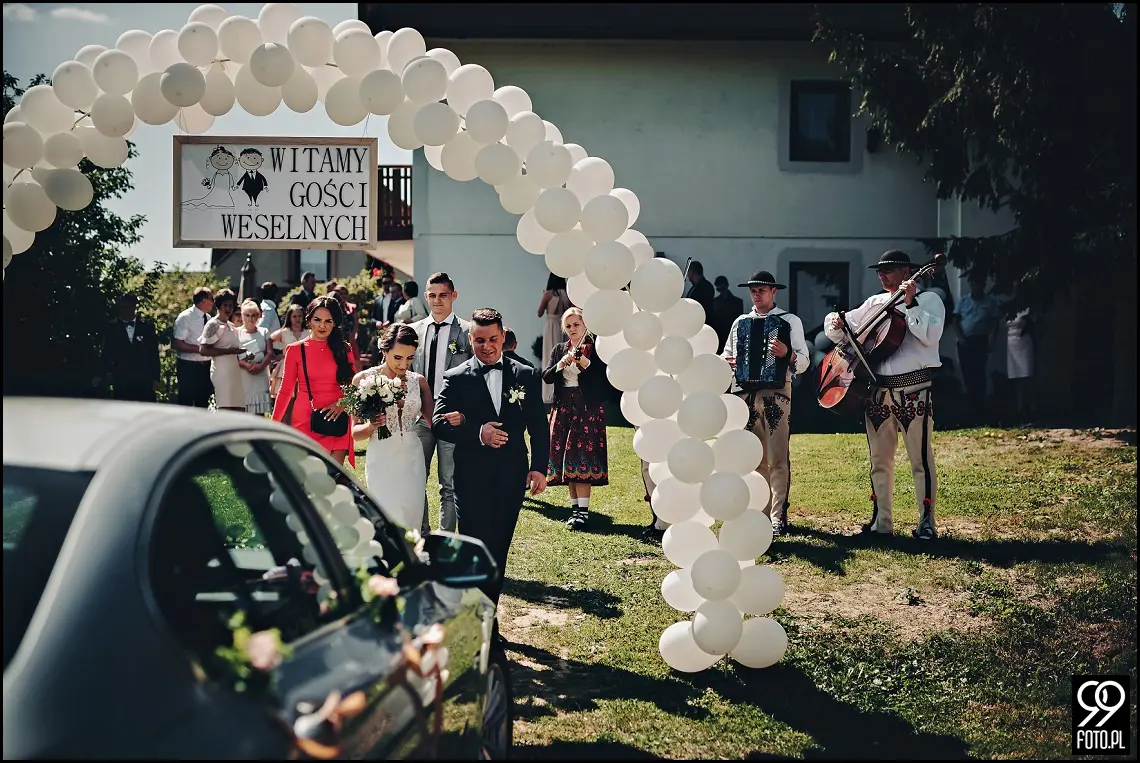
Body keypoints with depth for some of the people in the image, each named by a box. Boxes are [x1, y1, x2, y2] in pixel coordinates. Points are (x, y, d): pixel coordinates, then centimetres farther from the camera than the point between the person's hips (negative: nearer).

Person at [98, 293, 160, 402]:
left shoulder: (147, 327, 6)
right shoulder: (112, 329, 6)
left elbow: (154, 354, 6)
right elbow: (107, 355, 9)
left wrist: (156, 378, 2)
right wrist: (105, 377, 2)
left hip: (145, 382, 0)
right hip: (121, 383, 0)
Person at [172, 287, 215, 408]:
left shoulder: (208, 318, 11)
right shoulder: (185, 318, -10)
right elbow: (176, 344, -16)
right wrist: (199, 349, -20)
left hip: (206, 366, 7)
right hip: (189, 367, -7)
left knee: (203, 404, 12)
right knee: (185, 404, -3)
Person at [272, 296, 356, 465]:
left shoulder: (343, 349, 10)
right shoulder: (295, 350, 5)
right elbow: (286, 391, 6)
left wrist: (342, 403, -9)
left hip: (336, 420, 2)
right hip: (305, 421, -2)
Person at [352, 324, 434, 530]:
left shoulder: (418, 381, 6)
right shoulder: (364, 379, -2)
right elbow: (355, 432, 1)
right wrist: (371, 426, -20)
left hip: (413, 460, 3)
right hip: (382, 460, -3)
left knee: (411, 519, 4)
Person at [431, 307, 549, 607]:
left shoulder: (526, 376, 7)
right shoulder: (456, 379, 1)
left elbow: (539, 426, 8)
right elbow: (439, 423, -6)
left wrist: (540, 467, -1)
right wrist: (477, 433, -18)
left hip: (512, 479, 2)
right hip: (471, 480, -2)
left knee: (498, 553, 9)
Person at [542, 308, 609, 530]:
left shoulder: (596, 348, 0)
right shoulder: (558, 349, 13)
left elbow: (603, 378, -8)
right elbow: (546, 377, 4)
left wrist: (584, 362, -17)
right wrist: (561, 364, -12)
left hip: (588, 409, -5)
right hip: (563, 409, 5)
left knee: (581, 456, -12)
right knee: (566, 458, 3)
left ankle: (583, 510, -13)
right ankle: (575, 506, 10)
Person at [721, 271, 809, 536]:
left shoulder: (790, 321, 5)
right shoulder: (740, 322, 17)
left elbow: (804, 360, -1)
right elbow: (726, 353, 21)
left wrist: (787, 354, -22)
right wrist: (723, 361, -2)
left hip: (776, 393, -4)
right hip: (744, 394, 4)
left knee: (777, 459, -7)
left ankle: (778, 517, -5)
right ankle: (761, 513, 16)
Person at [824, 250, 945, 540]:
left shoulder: (928, 300, 0)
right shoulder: (875, 303, 15)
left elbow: (931, 336, -17)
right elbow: (842, 326, 19)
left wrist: (910, 304, -20)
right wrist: (834, 323, -4)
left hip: (913, 389, -6)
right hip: (878, 389, 6)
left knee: (920, 458, -6)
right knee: (879, 460, 9)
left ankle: (927, 522, 0)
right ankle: (881, 521, 17)